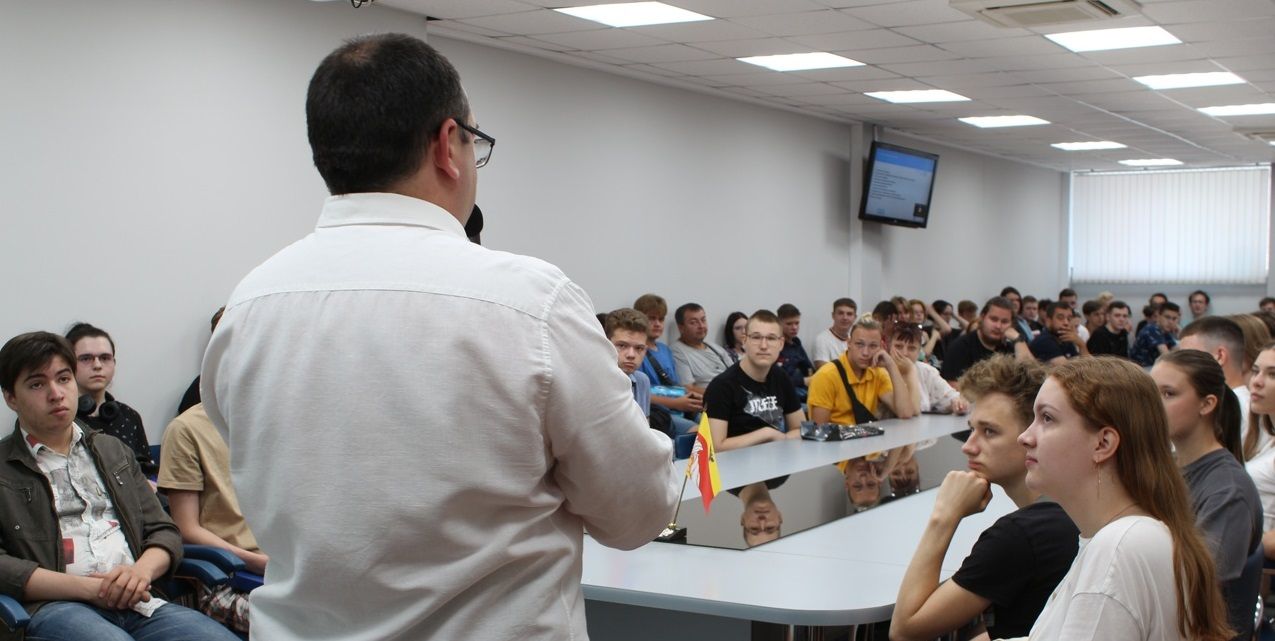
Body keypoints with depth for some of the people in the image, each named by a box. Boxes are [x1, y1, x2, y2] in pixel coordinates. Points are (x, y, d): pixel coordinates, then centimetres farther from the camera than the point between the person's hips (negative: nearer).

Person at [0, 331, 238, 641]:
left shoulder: (114, 451, 27)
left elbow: (165, 532, 22)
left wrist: (142, 570, -2)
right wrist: (86, 587, -12)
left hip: (138, 603, 5)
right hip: (52, 606, -5)